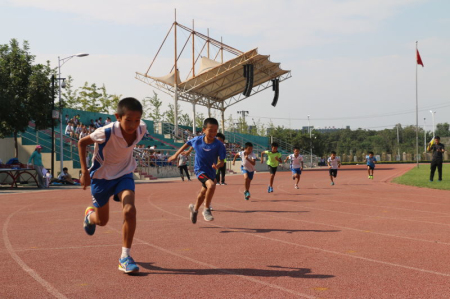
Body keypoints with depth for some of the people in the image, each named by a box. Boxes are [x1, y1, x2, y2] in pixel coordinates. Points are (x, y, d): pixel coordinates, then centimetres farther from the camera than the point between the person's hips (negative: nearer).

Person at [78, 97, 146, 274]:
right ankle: (90, 215, 52)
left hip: (124, 174, 2)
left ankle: (125, 257, -11)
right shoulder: (107, 132, -32)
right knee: (102, 220, 13)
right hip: (101, 176, -2)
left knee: (130, 210, -22)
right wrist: (84, 171, -18)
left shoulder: (141, 129, -19)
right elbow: (82, 143, -16)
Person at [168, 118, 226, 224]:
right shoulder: (197, 140, -15)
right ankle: (206, 210, -11)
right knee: (211, 185, -30)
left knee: (203, 193, 24)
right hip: (200, 170, -3)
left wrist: (217, 166, -39)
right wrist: (176, 155, 10)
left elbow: (222, 161, -16)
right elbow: (188, 144, 5)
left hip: (211, 172, 3)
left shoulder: (219, 145, -18)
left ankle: (195, 209, 53)